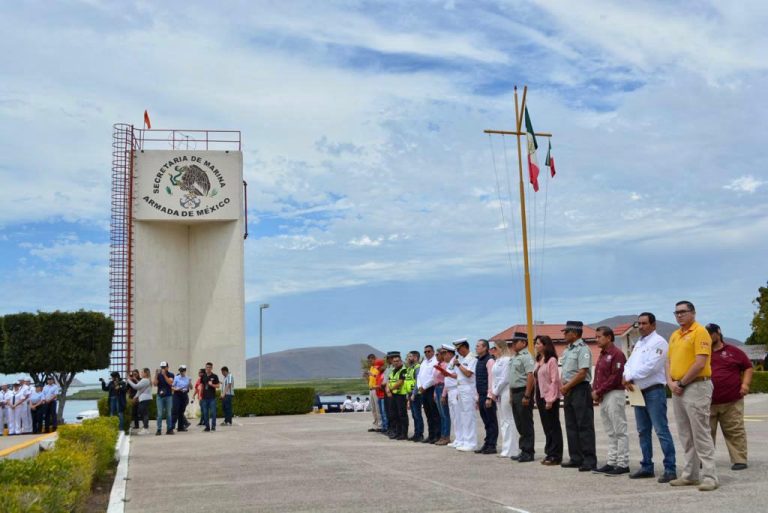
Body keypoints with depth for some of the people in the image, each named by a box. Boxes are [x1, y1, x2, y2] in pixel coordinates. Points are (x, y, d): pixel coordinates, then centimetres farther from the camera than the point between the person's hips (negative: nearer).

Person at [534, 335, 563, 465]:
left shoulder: (551, 360, -11)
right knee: (546, 427, 11)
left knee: (553, 427, -1)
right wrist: (537, 399, 11)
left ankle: (555, 456, 4)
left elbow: (554, 381, -15)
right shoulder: (539, 361, 13)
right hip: (541, 396, 8)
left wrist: (550, 399, -18)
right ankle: (549, 453, 18)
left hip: (550, 397, -8)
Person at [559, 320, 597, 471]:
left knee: (585, 426, -5)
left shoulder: (582, 349, -12)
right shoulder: (567, 350, 16)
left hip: (580, 390, -9)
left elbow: (582, 373, -18)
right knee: (571, 426, 11)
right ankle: (576, 459, 18)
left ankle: (589, 460, -2)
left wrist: (566, 386, -13)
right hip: (568, 391, 9)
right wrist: (563, 387, 4)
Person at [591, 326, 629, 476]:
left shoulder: (616, 354, -11)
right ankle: (611, 462, 17)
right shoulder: (602, 355, 18)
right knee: (610, 432, 12)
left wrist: (599, 391, -15)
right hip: (603, 397, 9)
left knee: (619, 431, -4)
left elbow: (615, 377, -18)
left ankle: (623, 464, -1)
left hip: (614, 395, -9)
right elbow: (597, 376, 20)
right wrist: (595, 391, 3)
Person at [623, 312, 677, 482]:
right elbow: (629, 363, 13)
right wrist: (627, 378, -8)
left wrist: (631, 377, -11)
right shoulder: (638, 343, 18)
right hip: (638, 392, 9)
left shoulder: (658, 342, -9)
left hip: (654, 391, -9)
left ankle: (670, 468, -7)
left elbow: (651, 366, -19)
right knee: (643, 431, 13)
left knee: (661, 430, -9)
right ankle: (647, 467, 21)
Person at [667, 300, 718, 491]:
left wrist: (681, 384, -13)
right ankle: (690, 475, 19)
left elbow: (700, 363, -17)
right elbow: (669, 361, 17)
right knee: (685, 435, 12)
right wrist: (670, 382, 0)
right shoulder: (674, 335, 16)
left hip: (696, 387, -8)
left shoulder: (700, 332, -9)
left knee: (701, 434, -8)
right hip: (677, 389, 8)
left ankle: (709, 477, -4)